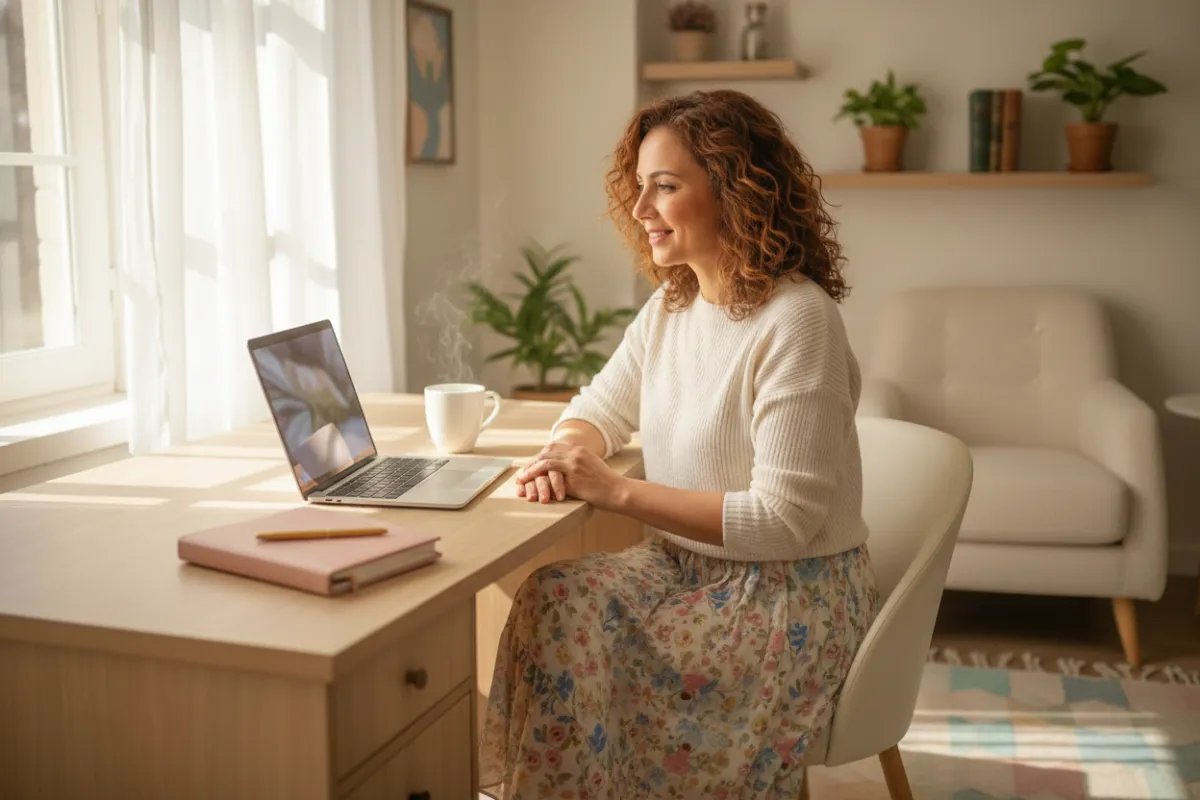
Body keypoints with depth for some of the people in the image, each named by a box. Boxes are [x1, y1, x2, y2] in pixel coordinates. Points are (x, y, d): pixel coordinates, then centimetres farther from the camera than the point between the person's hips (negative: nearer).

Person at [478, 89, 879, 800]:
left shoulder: (796, 321, -19)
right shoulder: (671, 307, 5)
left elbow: (786, 520, -22)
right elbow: (597, 411, 15)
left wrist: (617, 491, -24)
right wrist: (566, 455, -10)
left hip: (791, 596, -7)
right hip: (688, 566, 7)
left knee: (565, 614, -22)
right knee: (550, 602, -17)